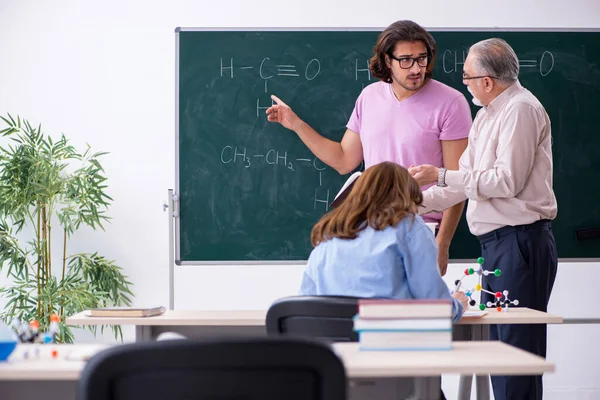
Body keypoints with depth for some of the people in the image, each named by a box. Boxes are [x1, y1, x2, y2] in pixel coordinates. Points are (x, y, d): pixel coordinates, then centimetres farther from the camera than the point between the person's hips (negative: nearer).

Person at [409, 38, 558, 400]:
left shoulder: (521, 110, -12)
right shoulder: (488, 115, 18)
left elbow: (507, 180, -19)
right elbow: (468, 181, 21)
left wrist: (441, 176, -14)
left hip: (520, 240, -10)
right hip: (497, 242, 10)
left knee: (518, 345, -10)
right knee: (499, 342, 13)